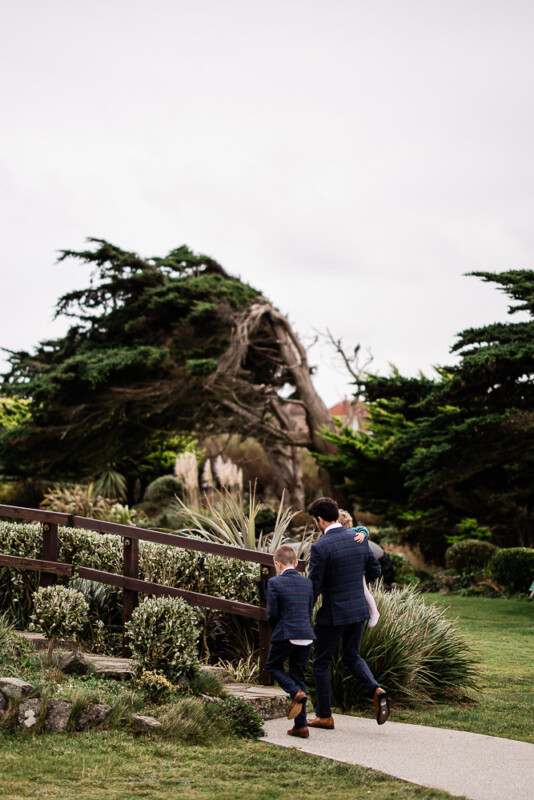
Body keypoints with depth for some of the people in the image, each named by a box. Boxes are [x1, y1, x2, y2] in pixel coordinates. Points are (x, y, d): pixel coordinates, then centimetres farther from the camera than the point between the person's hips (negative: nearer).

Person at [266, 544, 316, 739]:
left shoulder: (275, 583, -7)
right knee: (298, 676, 12)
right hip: (306, 635, 5)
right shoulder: (307, 583, 9)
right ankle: (301, 725, 10)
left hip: (285, 635, -5)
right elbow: (309, 611, 13)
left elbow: (272, 614, -8)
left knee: (273, 666, 19)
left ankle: (296, 693, -8)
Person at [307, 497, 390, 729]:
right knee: (351, 656, 22)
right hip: (359, 609, 6)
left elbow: (314, 587, -17)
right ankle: (376, 690, -3)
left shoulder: (320, 547, -18)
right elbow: (374, 570, 10)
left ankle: (324, 716, 17)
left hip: (333, 613, -6)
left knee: (321, 662, 11)